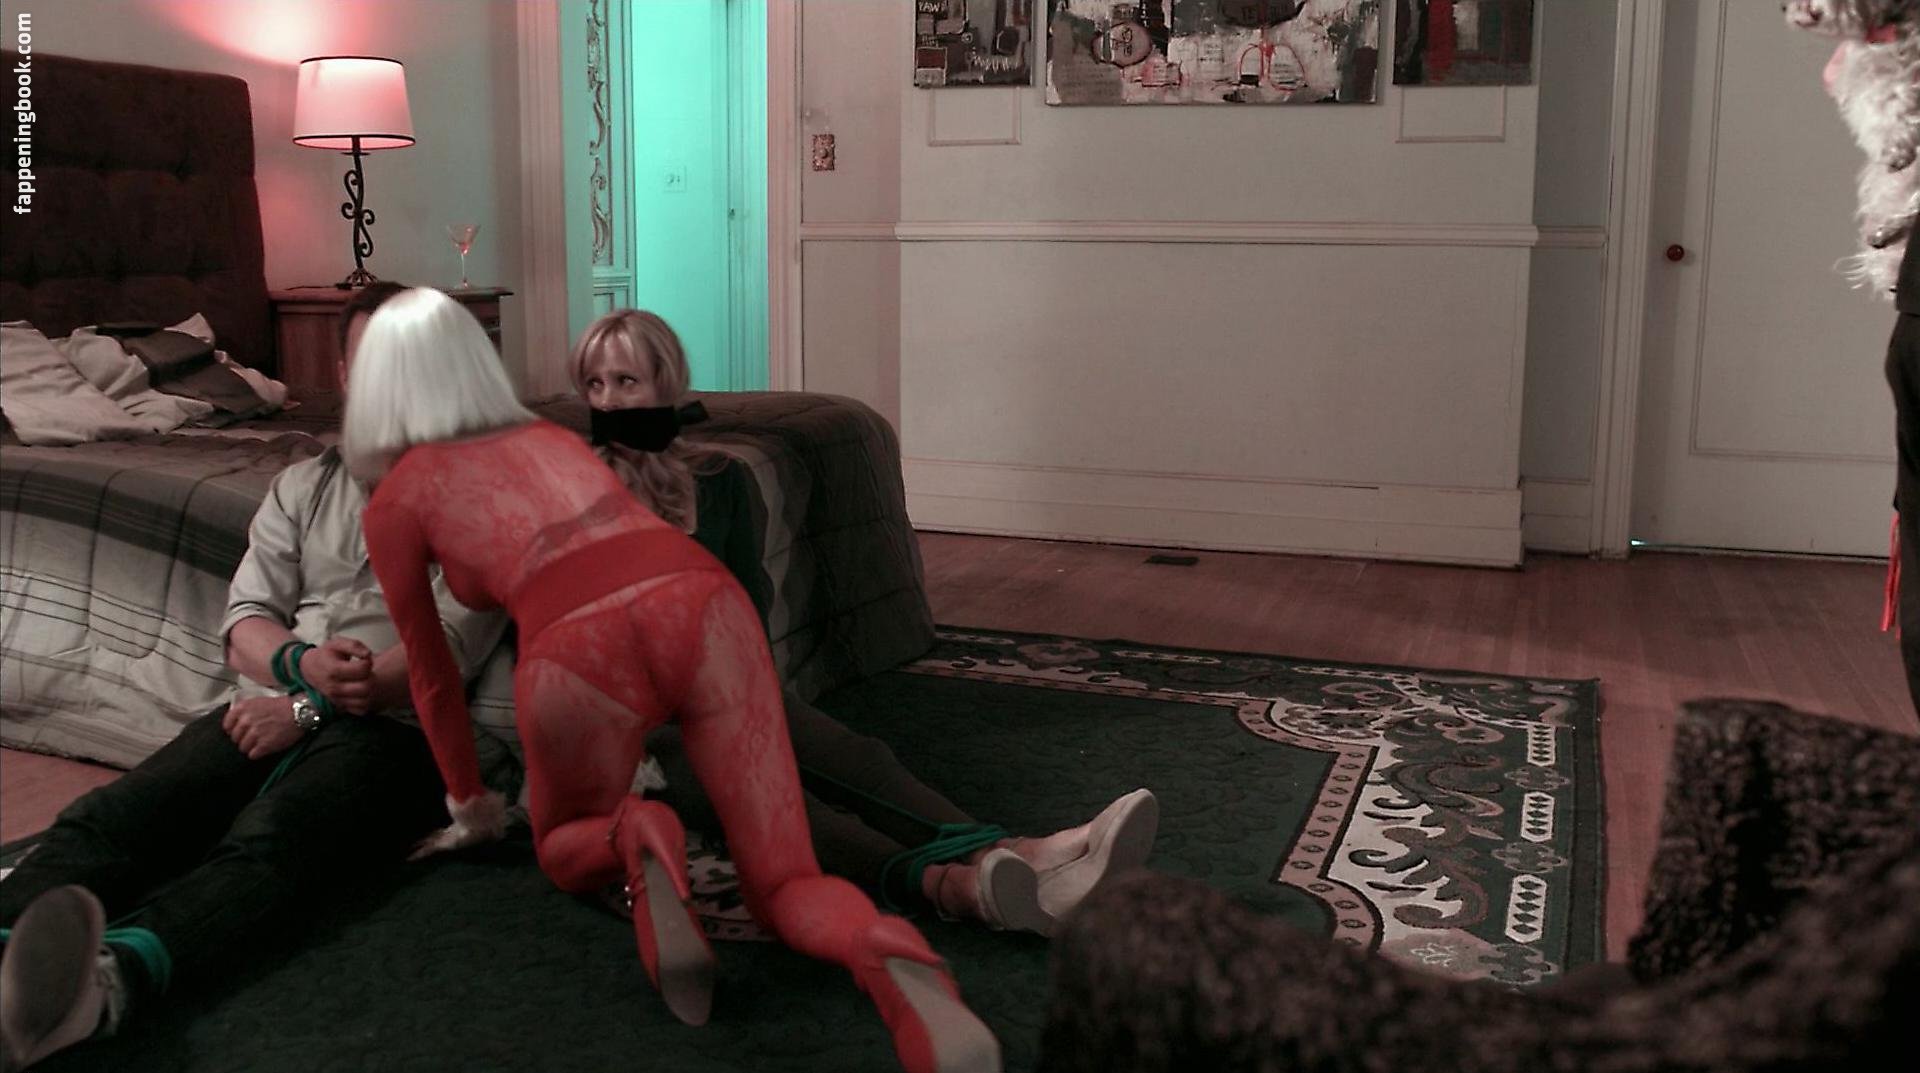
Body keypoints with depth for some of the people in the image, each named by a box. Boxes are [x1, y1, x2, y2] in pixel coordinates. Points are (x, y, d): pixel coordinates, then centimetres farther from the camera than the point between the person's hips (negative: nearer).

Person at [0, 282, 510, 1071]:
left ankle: (107, 977, -64)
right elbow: (245, 617, 14)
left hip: (393, 723, -5)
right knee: (107, 817, -25)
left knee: (269, 842, -37)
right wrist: (301, 665, -11)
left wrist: (308, 710, -10)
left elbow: (454, 644, -3)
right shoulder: (303, 487, 25)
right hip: (271, 706, 5)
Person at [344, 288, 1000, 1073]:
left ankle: (631, 845, -9)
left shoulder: (395, 501, 23)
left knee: (565, 851, 28)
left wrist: (470, 804, 45)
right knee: (785, 883, 8)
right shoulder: (550, 436, 34)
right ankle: (890, 962, -27)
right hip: (701, 605, 3)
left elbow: (431, 668, 32)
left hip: (581, 651, -3)